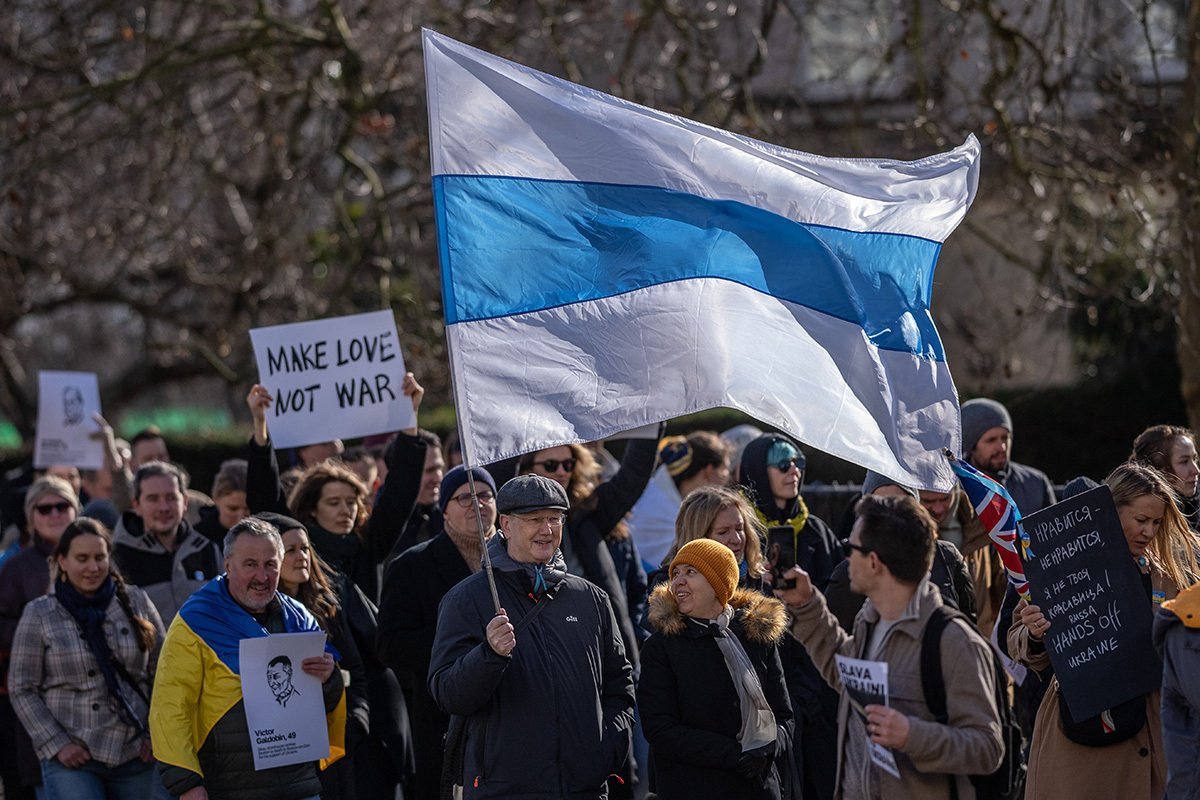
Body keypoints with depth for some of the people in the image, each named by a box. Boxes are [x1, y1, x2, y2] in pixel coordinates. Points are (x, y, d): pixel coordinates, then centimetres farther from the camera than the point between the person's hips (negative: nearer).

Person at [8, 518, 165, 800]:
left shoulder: (136, 603, 7)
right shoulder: (39, 614, 2)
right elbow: (22, 690, 2)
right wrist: (56, 745, -7)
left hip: (136, 756, 3)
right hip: (72, 758, -3)